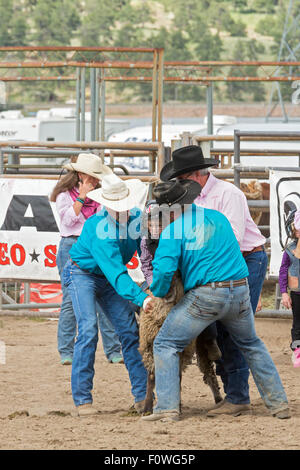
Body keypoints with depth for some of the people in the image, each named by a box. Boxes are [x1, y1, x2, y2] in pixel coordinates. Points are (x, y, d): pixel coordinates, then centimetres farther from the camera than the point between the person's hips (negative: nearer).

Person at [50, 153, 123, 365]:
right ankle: (66, 352, 1)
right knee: (70, 300, -4)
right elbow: (68, 220, -9)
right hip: (72, 246, -3)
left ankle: (113, 350, 0)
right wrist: (81, 197, -9)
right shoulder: (65, 195, 4)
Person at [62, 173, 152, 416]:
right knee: (88, 330, -20)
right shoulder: (99, 228, -33)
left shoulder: (136, 217, -13)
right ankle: (82, 399, -17)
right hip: (82, 274, -6)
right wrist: (141, 298, -49)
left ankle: (143, 396, 2)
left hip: (109, 278, 6)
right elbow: (115, 271, -41)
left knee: (130, 331, -1)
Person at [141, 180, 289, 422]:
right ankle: (278, 402, 24)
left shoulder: (173, 230, -7)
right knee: (252, 345, 27)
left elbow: (164, 268, -18)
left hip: (205, 296, -5)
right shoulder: (218, 217, 11)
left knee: (166, 344, 6)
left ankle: (167, 407, -6)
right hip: (240, 292, 5)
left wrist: (156, 295, 1)